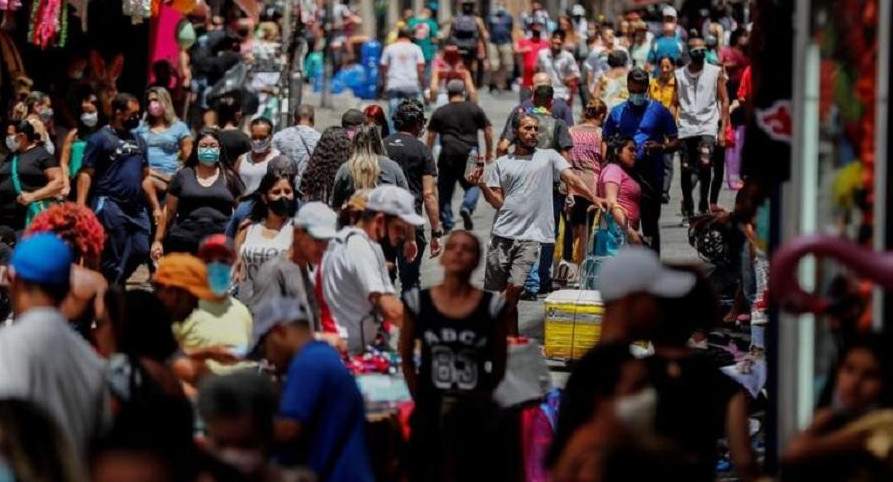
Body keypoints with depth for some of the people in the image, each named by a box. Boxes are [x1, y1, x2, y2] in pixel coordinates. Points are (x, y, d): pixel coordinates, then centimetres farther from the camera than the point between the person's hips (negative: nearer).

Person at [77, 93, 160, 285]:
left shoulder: (139, 141, 17)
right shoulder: (101, 138, -4)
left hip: (137, 209, 7)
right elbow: (86, 175, -9)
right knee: (113, 259, -3)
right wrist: (80, 206, -19)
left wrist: (156, 207, 16)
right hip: (111, 206, -7)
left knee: (141, 252, 3)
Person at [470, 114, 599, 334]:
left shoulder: (549, 157, 10)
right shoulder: (502, 163, 15)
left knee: (514, 288, -16)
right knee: (493, 293, 2)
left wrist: (596, 200, -16)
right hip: (502, 234, 2)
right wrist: (482, 185, -9)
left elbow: (573, 180, -1)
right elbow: (498, 202, 9)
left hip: (531, 237, -2)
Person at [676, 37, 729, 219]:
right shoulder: (679, 75, 10)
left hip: (708, 127, -2)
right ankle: (688, 210, 15)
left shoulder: (715, 72, 5)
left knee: (705, 164, -20)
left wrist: (722, 130, -2)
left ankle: (703, 205, -7)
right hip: (685, 129, 2)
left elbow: (724, 101, 5)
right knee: (686, 170, 3)